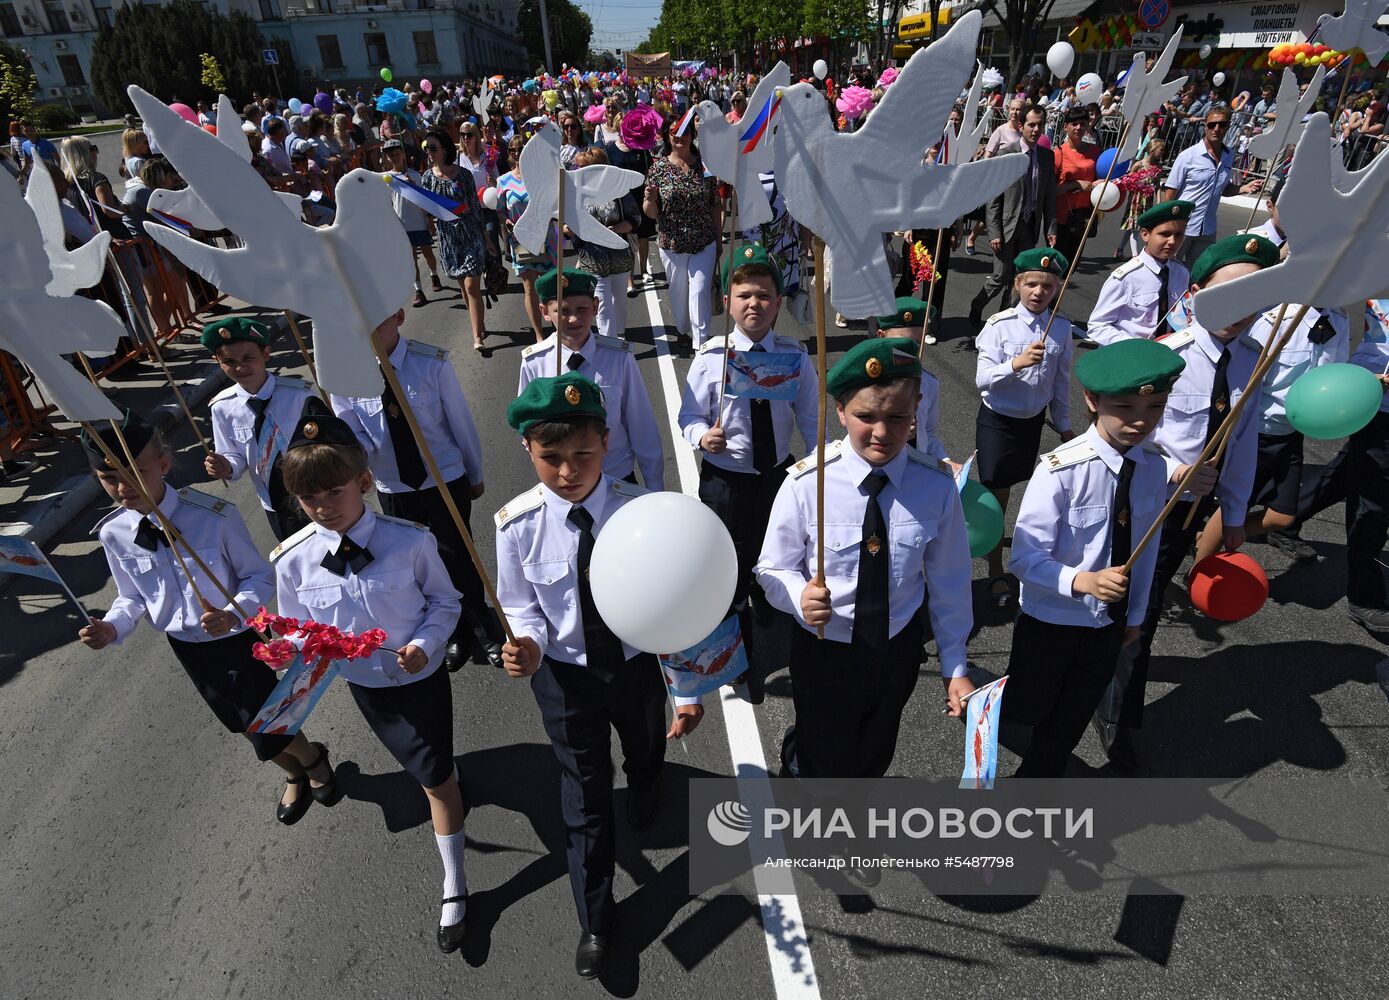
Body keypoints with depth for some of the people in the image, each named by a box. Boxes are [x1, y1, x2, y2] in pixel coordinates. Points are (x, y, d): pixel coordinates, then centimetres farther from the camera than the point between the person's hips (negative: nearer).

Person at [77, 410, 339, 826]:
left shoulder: (214, 516, -27)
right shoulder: (113, 534, -12)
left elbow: (259, 576, -17)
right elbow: (132, 598, 3)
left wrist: (233, 614, -35)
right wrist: (112, 627, -17)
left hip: (237, 639, -5)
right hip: (185, 647, 5)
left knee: (265, 729, 0)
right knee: (243, 726, 23)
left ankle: (312, 758, 37)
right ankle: (295, 775, 51)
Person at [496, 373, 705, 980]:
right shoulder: (517, 525, -21)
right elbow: (522, 608, -6)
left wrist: (688, 689, -18)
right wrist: (530, 645, -27)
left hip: (637, 666, 1)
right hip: (565, 675, 0)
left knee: (646, 753, 31)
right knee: (584, 793, 13)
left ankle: (645, 807, 70)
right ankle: (594, 922, 39)